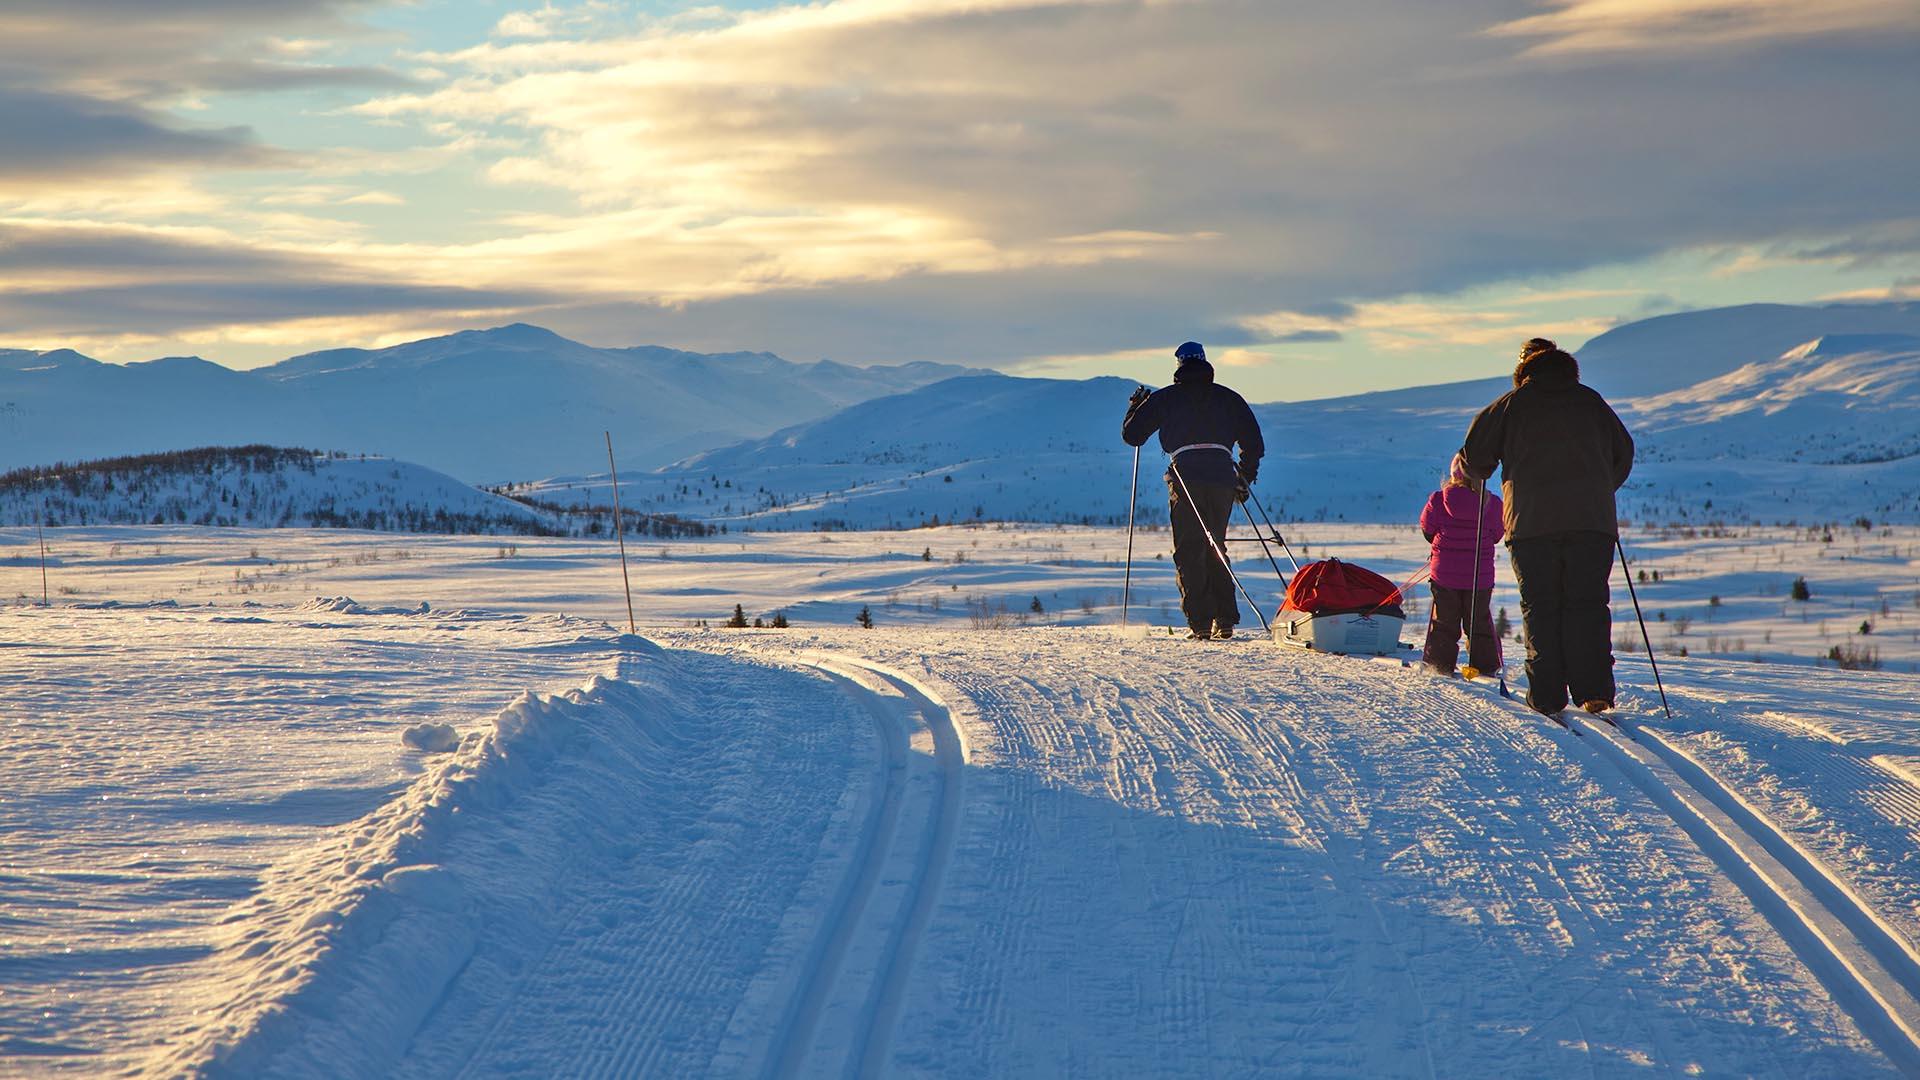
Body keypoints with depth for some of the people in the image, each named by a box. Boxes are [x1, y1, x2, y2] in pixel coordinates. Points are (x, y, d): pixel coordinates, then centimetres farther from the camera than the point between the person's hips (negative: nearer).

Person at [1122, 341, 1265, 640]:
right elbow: (1253, 442, 17)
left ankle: (1200, 623, -9)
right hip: (1222, 478, 3)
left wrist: (1136, 406, 32)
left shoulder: (1164, 398, 10)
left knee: (1189, 551, 1)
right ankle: (1225, 620, 9)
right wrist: (1245, 478, 30)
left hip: (1186, 478, -3)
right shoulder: (1228, 398, 17)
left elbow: (1131, 434, 13)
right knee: (1216, 548, 16)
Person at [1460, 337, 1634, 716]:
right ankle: (1593, 691, -8)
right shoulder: (1591, 401, 14)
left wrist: (1476, 475, 29)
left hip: (1531, 522, -1)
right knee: (1587, 605, 2)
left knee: (1541, 608, 3)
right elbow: (1624, 453, 21)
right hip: (1592, 520, 1)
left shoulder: (1512, 404, 7)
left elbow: (1474, 455, 6)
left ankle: (1547, 695, -3)